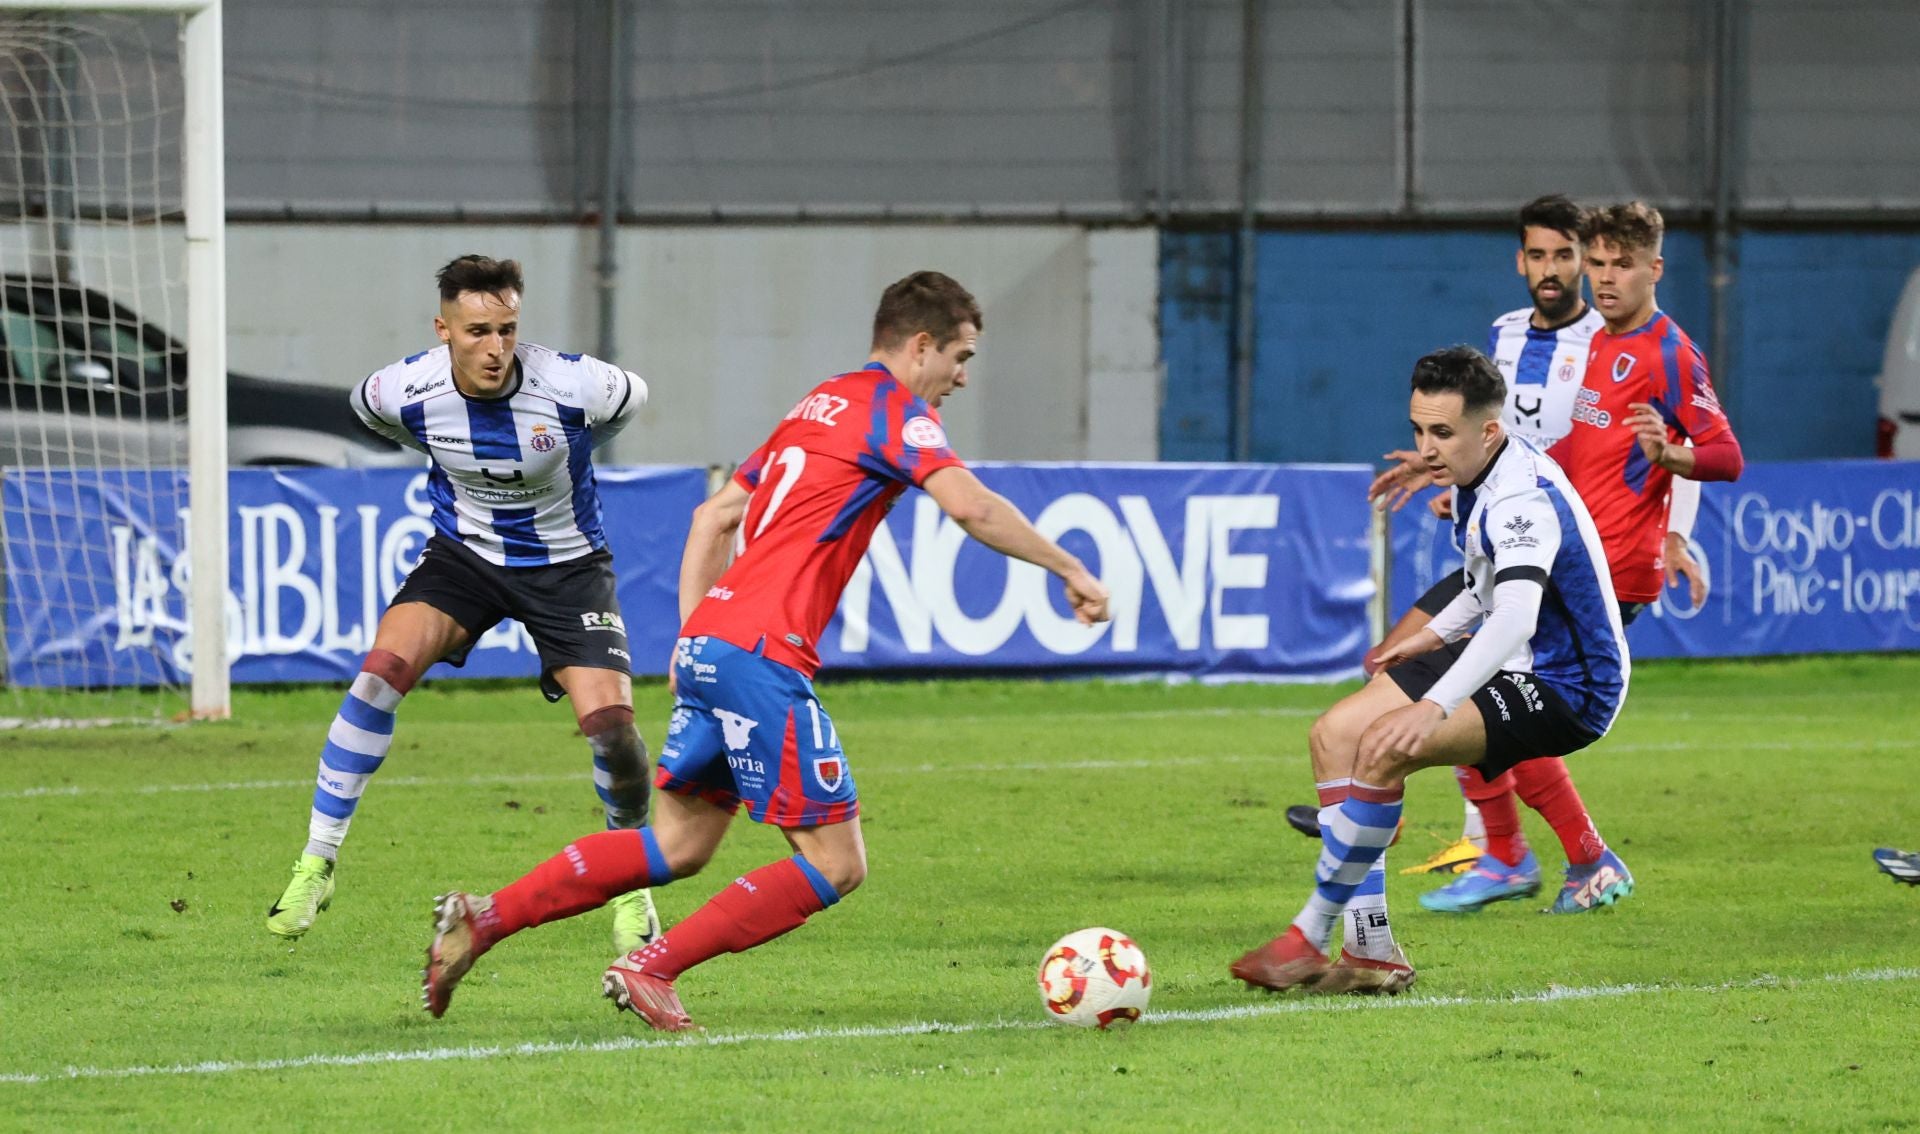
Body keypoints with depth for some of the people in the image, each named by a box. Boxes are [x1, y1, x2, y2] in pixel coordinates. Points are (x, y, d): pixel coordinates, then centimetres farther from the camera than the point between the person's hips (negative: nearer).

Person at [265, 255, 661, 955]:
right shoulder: (405, 392, -20)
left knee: (611, 725, -15)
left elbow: (631, 398, 1)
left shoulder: (575, 388, -25)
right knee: (383, 669, -23)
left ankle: (632, 887, 12)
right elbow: (364, 404, 8)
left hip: (565, 565, -1)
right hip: (464, 551, 1)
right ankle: (316, 864, -12)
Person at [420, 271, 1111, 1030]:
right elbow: (970, 507, -20)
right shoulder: (895, 410, -4)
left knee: (676, 846, 17)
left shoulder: (818, 407, 23)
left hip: (708, 645, 9)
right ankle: (650, 970, -4)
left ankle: (483, 919, 11)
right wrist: (1069, 570, -11)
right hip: (763, 655, -9)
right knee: (835, 864, -3)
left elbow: (713, 516, 25)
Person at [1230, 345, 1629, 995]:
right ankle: (1372, 953, 2)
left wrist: (1434, 707, -54)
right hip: (1515, 666, 10)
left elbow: (1515, 619, -43)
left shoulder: (1523, 500, -26)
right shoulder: (1475, 480, 5)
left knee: (1384, 747, -28)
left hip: (1566, 689, -10)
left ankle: (1311, 936, -15)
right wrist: (1435, 634, 18)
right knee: (1335, 736, 3)